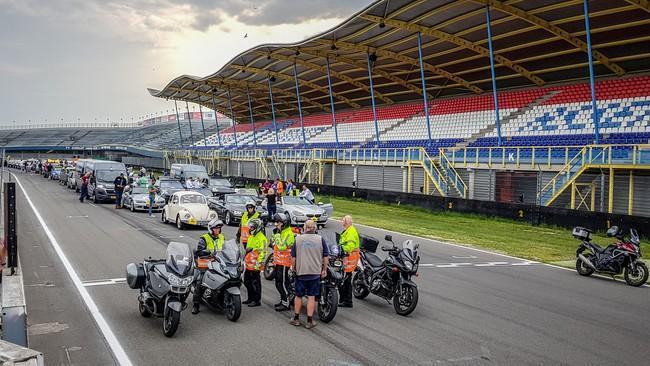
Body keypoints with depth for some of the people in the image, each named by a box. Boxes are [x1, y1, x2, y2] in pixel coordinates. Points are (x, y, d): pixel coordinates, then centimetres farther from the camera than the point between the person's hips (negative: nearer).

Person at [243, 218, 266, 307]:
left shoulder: (261, 238, -14)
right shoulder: (251, 237, 17)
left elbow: (262, 252, -21)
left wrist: (259, 263, -24)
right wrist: (245, 260, 27)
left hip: (255, 265, -10)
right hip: (249, 265, 10)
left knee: (255, 283, -3)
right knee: (247, 282, 16)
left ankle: (257, 300, 5)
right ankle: (250, 298, 28)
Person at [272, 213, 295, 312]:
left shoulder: (288, 233, -17)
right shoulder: (280, 232, 15)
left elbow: (281, 247, -28)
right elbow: (275, 245, 27)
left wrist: (278, 234, -24)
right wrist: (275, 233, 15)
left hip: (284, 262, -10)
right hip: (278, 261, 10)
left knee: (282, 283, -8)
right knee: (278, 282, 16)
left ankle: (285, 304, -3)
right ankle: (283, 300, 27)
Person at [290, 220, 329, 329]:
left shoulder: (298, 239, -3)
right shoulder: (320, 239, -4)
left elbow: (293, 256, 0)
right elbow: (326, 256, 0)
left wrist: (294, 268, 14)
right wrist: (324, 270, 11)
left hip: (300, 272, 1)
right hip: (315, 273, 0)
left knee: (298, 296, 14)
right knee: (311, 297, 6)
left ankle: (296, 318, 23)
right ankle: (309, 321, 9)